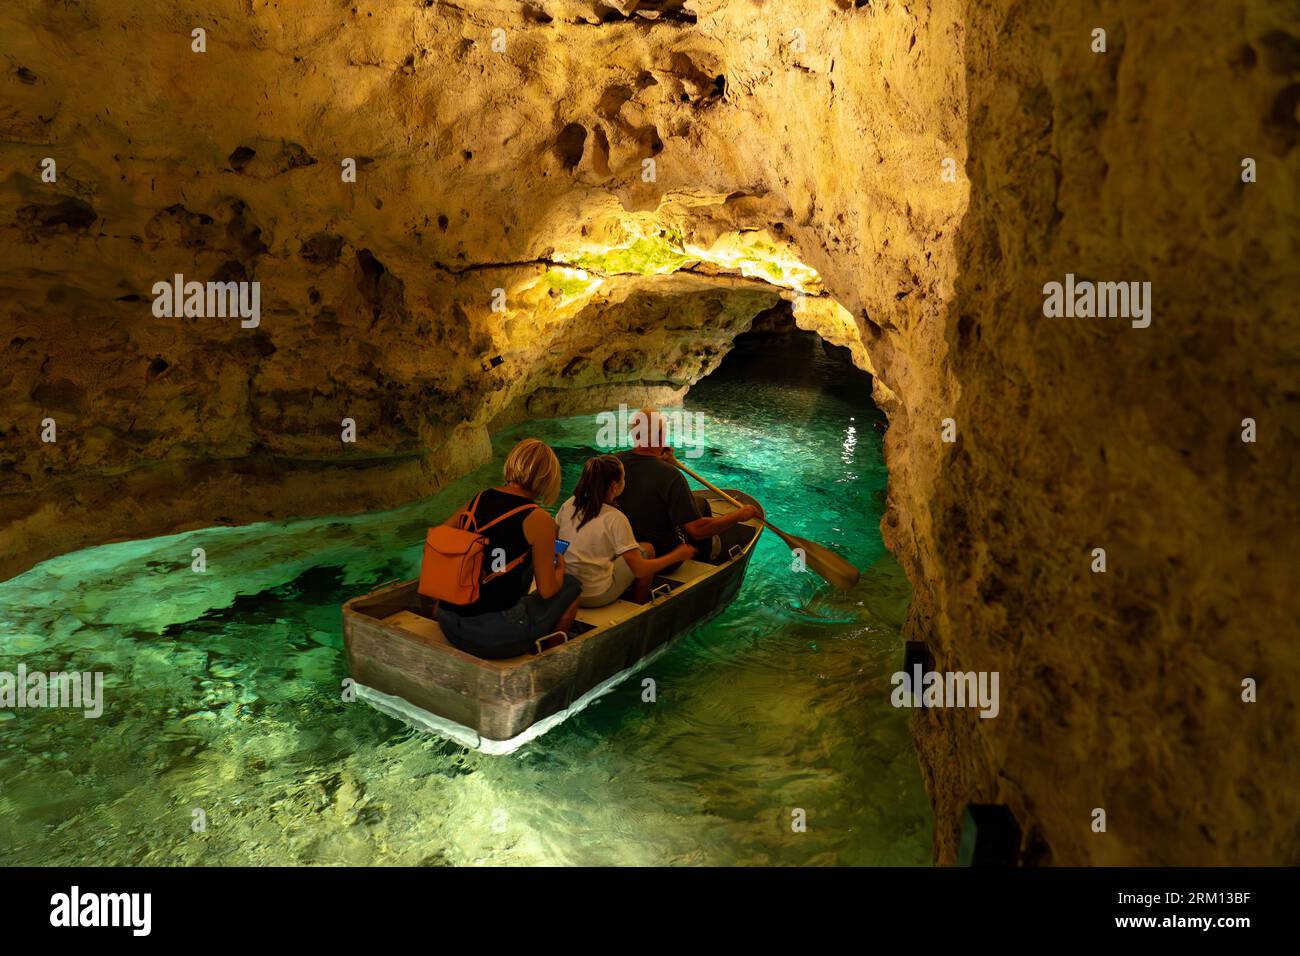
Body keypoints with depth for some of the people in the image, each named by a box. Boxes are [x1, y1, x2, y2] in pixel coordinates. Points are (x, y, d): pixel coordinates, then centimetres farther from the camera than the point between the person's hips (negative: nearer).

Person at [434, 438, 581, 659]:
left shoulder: (478, 499, 6)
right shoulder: (539, 520, -10)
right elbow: (547, 590, -6)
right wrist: (560, 567, 16)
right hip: (495, 638, -7)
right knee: (571, 586, 16)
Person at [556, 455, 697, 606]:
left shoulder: (568, 505, -1)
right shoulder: (615, 518, -16)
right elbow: (639, 570, -15)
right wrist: (677, 556, -3)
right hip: (596, 597, -6)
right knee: (647, 549, 11)